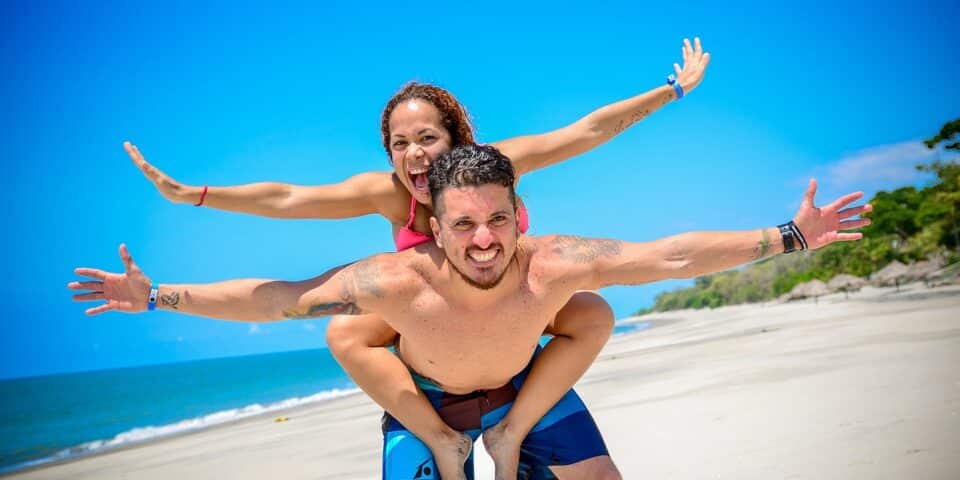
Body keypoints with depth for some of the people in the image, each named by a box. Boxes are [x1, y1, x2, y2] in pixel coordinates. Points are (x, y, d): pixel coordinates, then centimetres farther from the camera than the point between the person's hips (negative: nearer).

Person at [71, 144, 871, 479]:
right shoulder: (394, 282, -40)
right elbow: (273, 298, -30)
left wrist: (789, 238, -28)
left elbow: (673, 255, -32)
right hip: (426, 398, -1)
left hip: (527, 384, 2)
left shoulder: (553, 265, -38)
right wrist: (157, 296, -27)